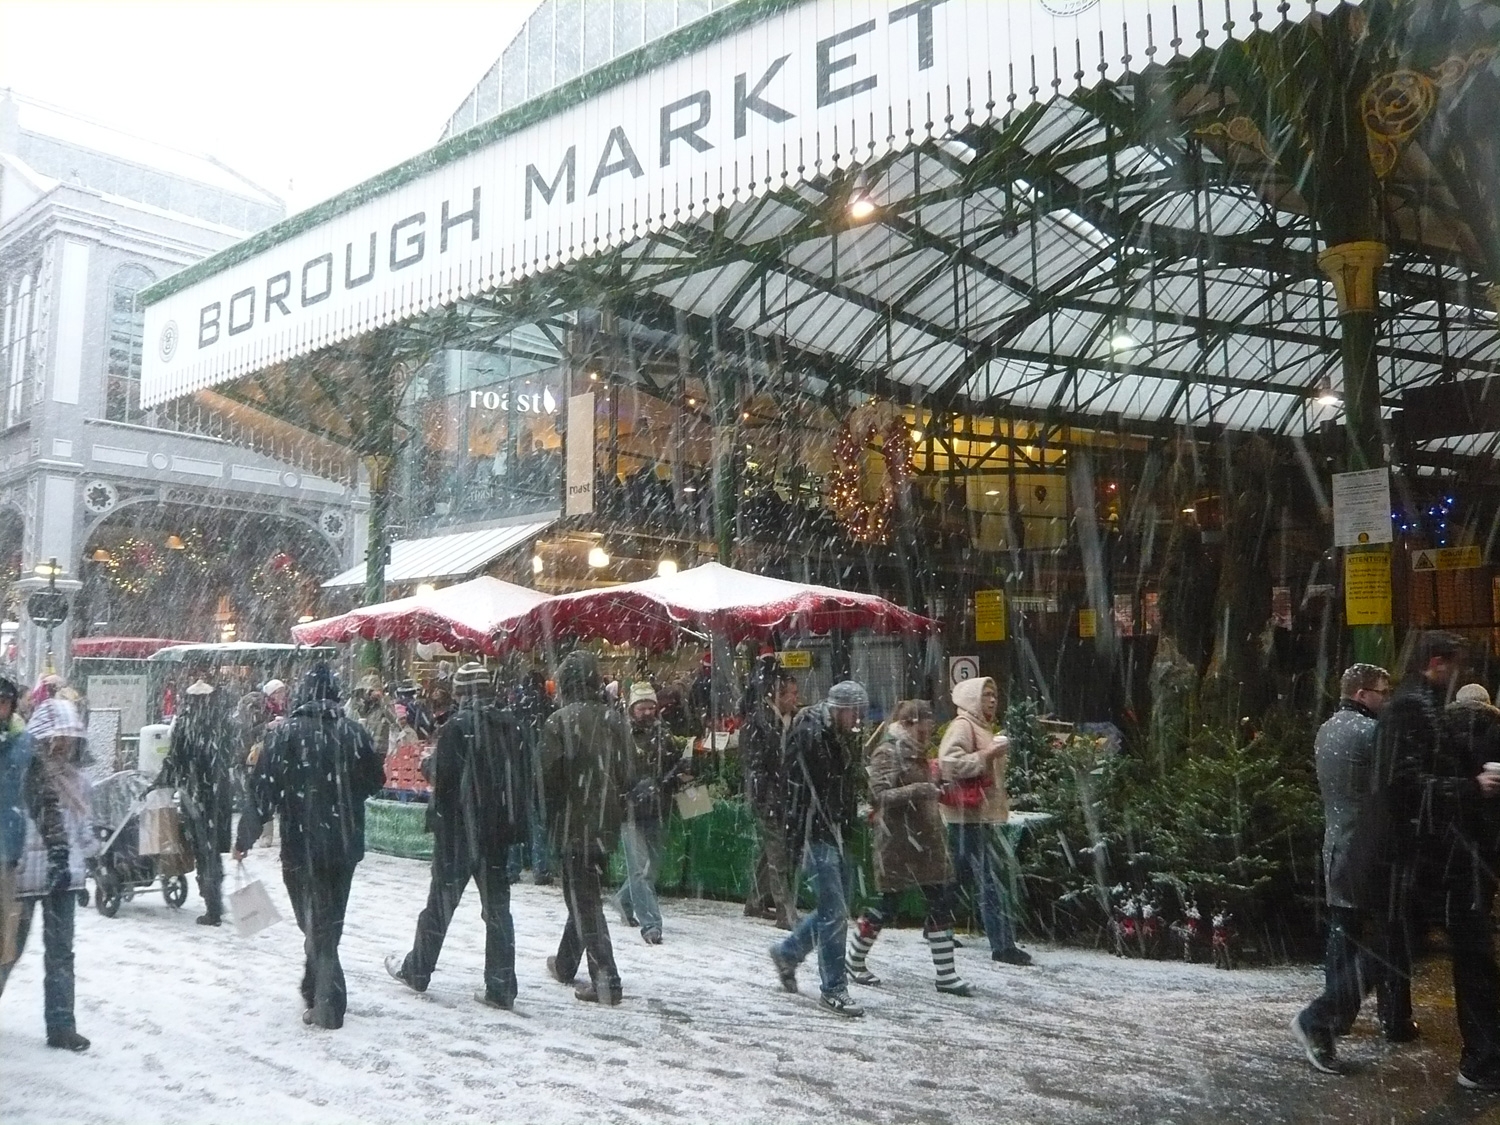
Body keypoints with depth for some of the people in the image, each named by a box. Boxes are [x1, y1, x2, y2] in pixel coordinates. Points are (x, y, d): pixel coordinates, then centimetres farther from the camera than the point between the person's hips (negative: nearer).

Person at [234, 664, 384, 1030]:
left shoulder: (288, 733, -10)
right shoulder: (353, 732, -3)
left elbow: (263, 789, -10)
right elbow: (375, 780, 7)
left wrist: (244, 839, 0)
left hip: (301, 845, -3)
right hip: (345, 844, 3)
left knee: (315, 922, 8)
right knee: (330, 921, 17)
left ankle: (326, 1003, 7)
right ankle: (321, 995, 26)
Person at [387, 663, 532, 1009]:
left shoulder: (457, 727, -13)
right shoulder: (510, 726, 3)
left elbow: (444, 780, -16)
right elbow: (524, 780, 7)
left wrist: (437, 821, -2)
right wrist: (516, 827, 14)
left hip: (460, 831, -4)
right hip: (498, 831, 4)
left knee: (441, 902, 11)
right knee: (497, 906, 7)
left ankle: (416, 971, 28)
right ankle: (501, 989, 8)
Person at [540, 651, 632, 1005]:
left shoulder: (559, 721, -13)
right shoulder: (615, 719, 3)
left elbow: (549, 776, -13)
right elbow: (626, 775, 6)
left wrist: (550, 818, 2)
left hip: (572, 825, -6)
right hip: (606, 825, 6)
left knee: (583, 899, 0)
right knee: (585, 894, 20)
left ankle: (605, 979, -6)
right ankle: (565, 964, 35)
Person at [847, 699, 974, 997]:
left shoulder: (917, 753, 15)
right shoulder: (887, 753, -11)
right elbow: (881, 796, -21)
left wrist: (935, 790, 12)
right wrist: (918, 791, -29)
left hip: (925, 841, 9)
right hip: (897, 842, -9)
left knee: (941, 903, 5)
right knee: (886, 905, 0)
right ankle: (854, 961, 19)